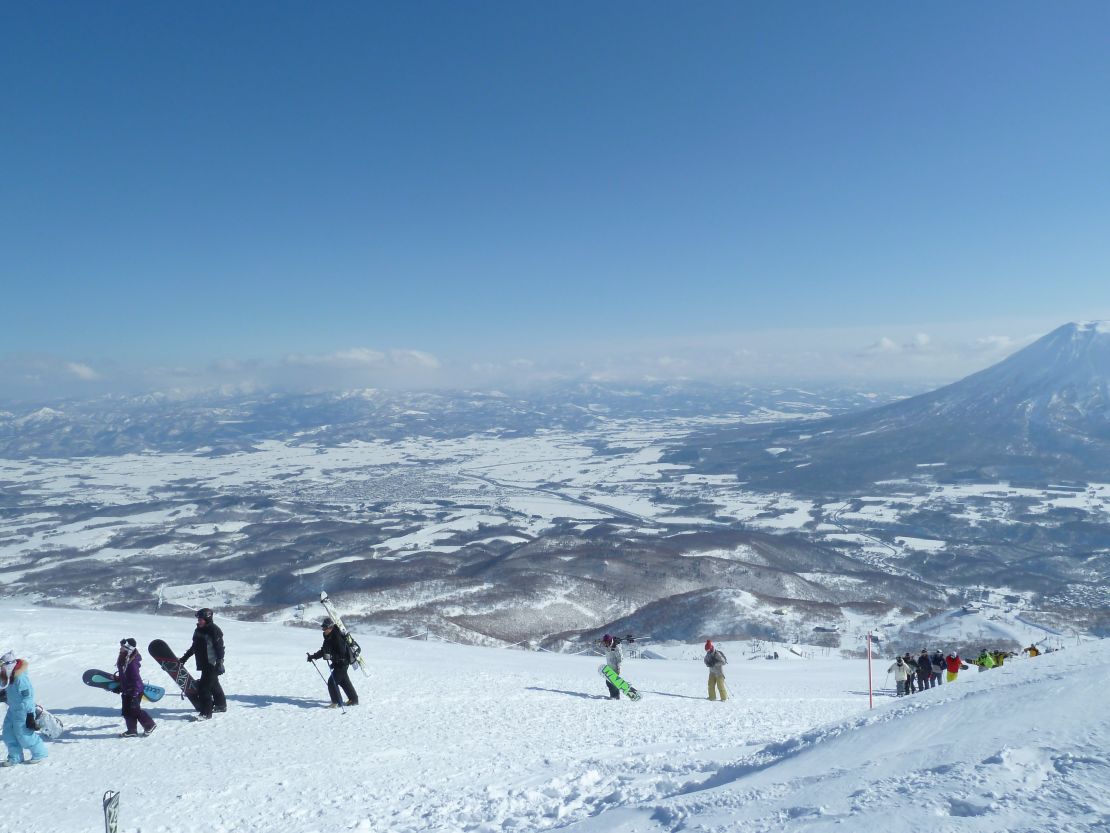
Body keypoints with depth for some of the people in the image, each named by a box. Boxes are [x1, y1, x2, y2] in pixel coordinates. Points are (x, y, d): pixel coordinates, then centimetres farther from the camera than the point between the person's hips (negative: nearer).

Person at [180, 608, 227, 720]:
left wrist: (219, 662, -23)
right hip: (204, 664, 9)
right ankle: (221, 705, 36)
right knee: (213, 684, 20)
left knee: (204, 686, -12)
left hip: (212, 665, -9)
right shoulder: (198, 630, 11)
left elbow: (220, 647, -18)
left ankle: (206, 712, -6)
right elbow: (194, 647, 23)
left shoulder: (214, 630, -15)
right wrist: (184, 658, 25)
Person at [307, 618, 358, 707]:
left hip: (342, 663, -10)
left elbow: (341, 653, -29)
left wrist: (331, 657, -37)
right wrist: (313, 656, 6)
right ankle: (354, 699, 32)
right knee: (344, 681, 20)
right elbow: (323, 651, 14)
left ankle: (336, 701, -3)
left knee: (332, 681, -12)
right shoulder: (328, 637, 5)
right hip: (337, 663, 10)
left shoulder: (337, 637, -25)